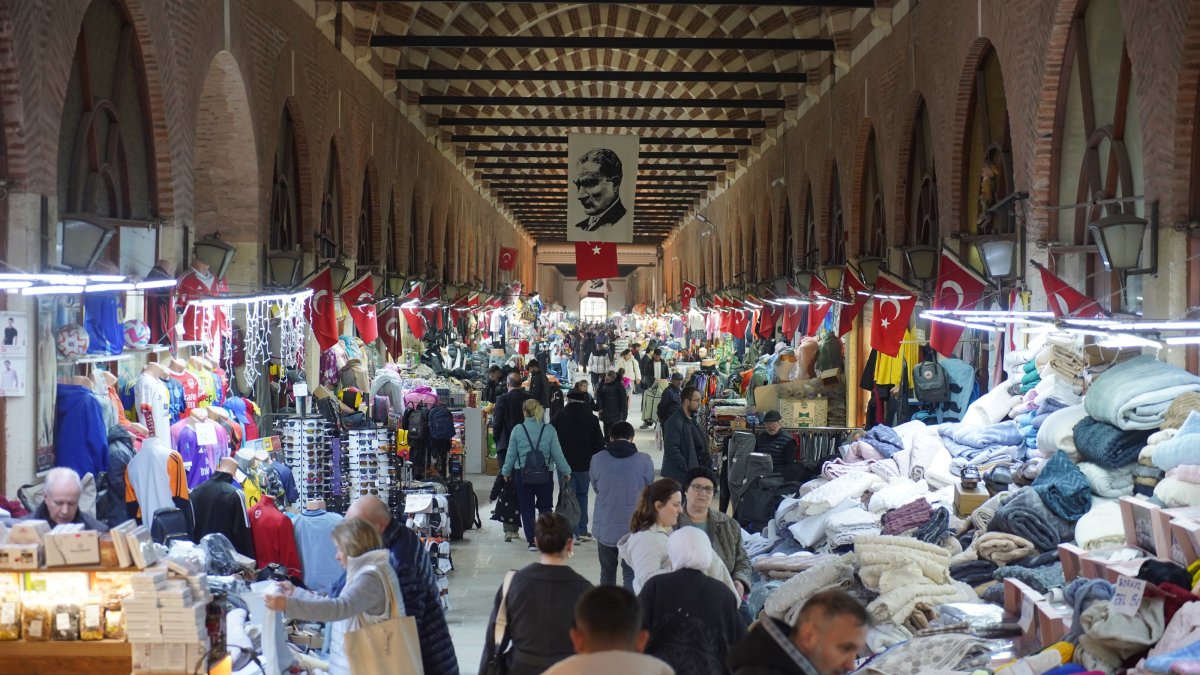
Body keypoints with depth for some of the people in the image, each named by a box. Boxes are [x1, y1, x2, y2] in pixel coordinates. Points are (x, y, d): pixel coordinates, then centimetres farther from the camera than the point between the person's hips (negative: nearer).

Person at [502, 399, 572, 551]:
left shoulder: (517, 430, -5)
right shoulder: (549, 430, -6)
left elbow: (511, 454, 2)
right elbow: (557, 453, -2)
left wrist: (506, 472, 17)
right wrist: (565, 471, 11)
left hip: (522, 474, 0)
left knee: (526, 508, 9)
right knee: (545, 507, 13)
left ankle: (532, 541, 7)